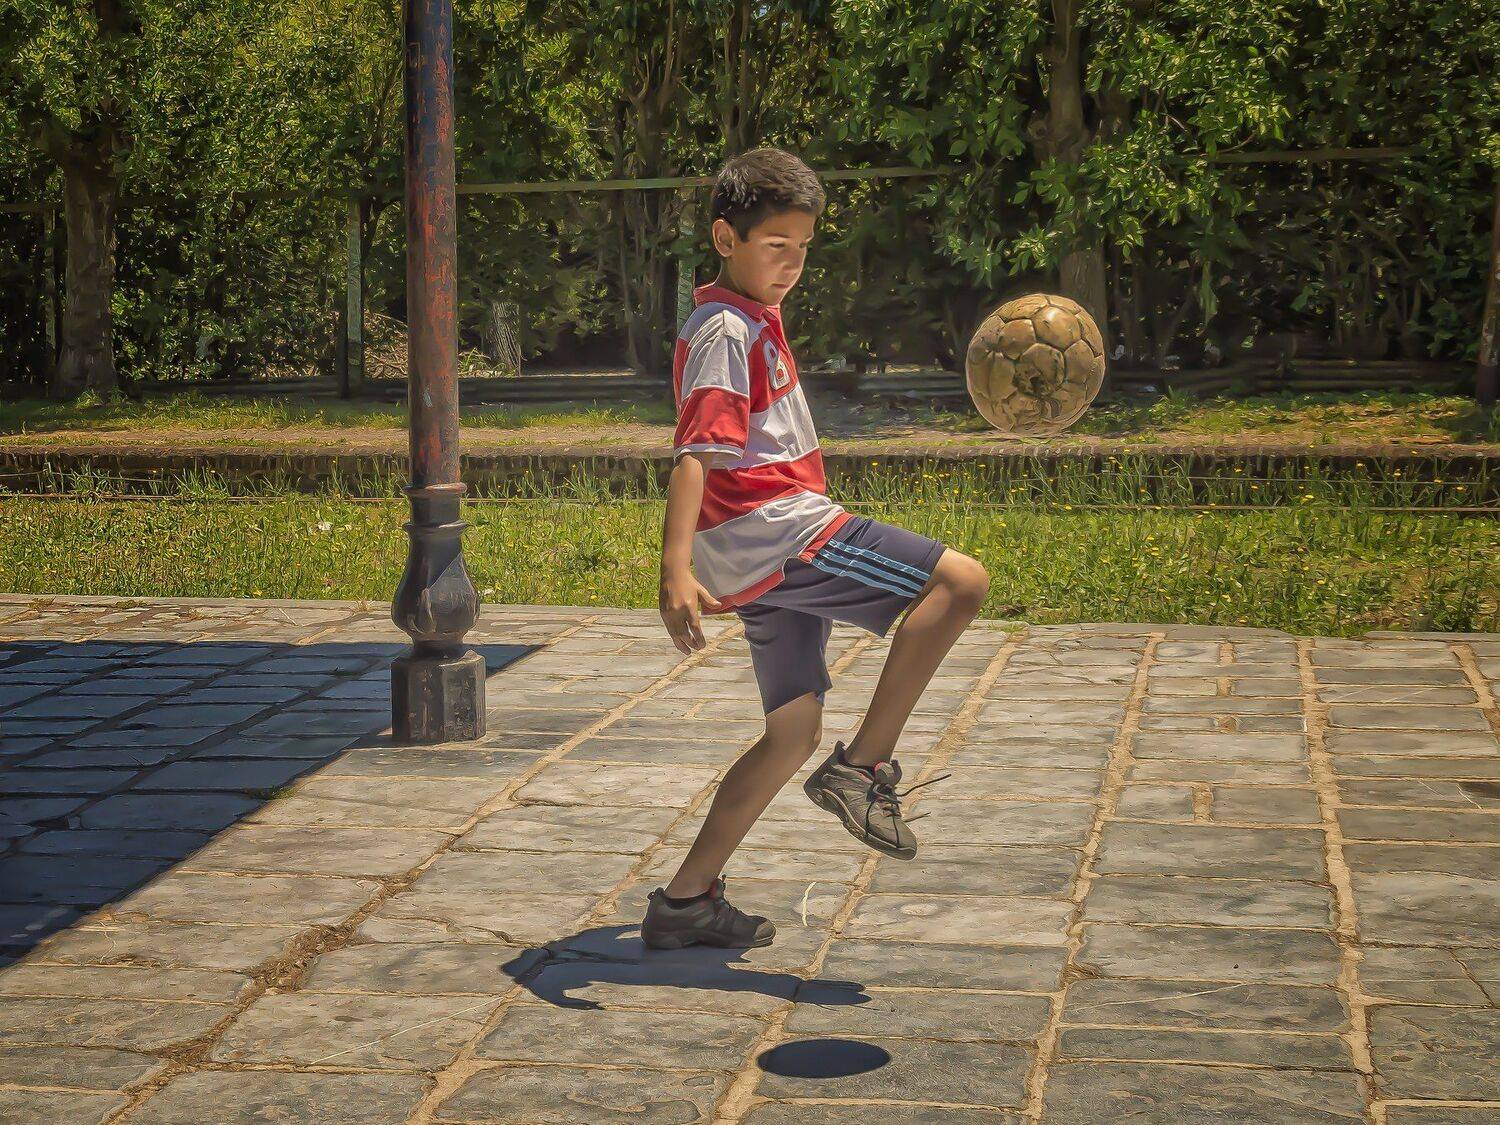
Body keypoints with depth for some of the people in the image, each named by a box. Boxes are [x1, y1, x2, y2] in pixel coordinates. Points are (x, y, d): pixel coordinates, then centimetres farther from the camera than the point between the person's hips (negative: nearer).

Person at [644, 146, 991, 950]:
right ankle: (861, 767, -15)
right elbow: (694, 453, -22)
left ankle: (685, 901, 15)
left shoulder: (755, 318, 21)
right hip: (775, 532, -10)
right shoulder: (724, 331, -10)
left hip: (775, 554, 10)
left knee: (793, 733, 13)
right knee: (959, 581, -17)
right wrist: (675, 568, -32)